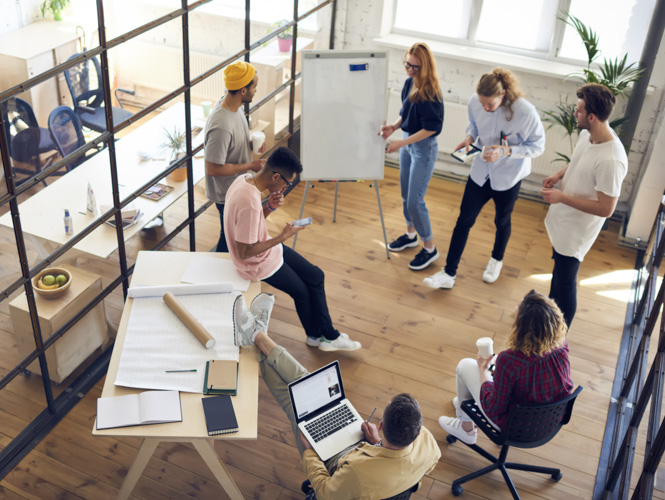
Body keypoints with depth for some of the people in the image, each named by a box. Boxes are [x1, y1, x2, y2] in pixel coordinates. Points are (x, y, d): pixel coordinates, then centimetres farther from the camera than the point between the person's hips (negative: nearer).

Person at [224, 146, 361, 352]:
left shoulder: (246, 179, -6)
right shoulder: (249, 202, -36)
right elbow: (244, 253, -29)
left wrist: (270, 207, -11)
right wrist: (283, 237, -23)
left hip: (267, 248, 9)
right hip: (258, 263, -9)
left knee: (316, 276, 12)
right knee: (302, 291, 11)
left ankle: (327, 335, 24)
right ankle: (317, 335, 38)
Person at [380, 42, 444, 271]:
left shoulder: (430, 93, -23)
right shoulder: (409, 84, 1)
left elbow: (431, 128, -22)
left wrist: (402, 143, -24)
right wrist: (394, 127, -6)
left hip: (424, 148, -8)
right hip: (407, 143, 8)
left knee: (415, 201, -5)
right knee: (406, 195, 20)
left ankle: (429, 248, 12)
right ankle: (411, 234, 40)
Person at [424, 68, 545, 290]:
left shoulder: (526, 112, -28)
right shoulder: (475, 102, -16)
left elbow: (537, 146, -16)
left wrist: (506, 151, -29)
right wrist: (469, 137, -16)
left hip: (508, 177, -3)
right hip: (480, 171, 3)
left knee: (502, 221, 19)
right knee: (464, 221, 5)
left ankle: (496, 260, 50)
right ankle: (449, 274, 15)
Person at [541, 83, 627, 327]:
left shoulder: (610, 161, -35)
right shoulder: (587, 134, -8)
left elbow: (605, 209, -29)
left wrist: (562, 197, -27)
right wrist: (558, 175, -6)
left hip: (577, 231, -9)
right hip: (561, 219, 9)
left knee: (566, 282, 8)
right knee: (558, 268, 29)